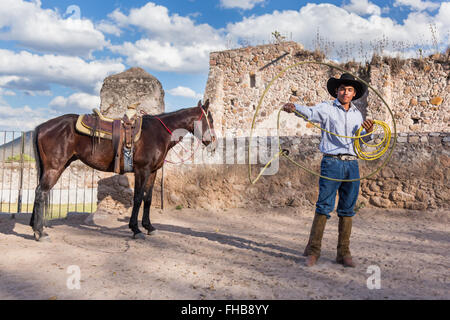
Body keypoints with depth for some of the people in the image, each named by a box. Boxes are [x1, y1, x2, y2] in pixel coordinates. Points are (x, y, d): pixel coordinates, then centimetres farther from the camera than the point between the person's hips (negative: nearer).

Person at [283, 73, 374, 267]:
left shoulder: (357, 114, 19)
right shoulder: (326, 108, 3)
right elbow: (310, 112, -18)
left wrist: (367, 133, 2)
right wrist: (294, 107, -39)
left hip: (352, 165, 5)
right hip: (332, 163, -5)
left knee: (347, 209, 7)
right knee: (324, 206, -7)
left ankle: (343, 253, 16)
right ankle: (313, 251, 2)